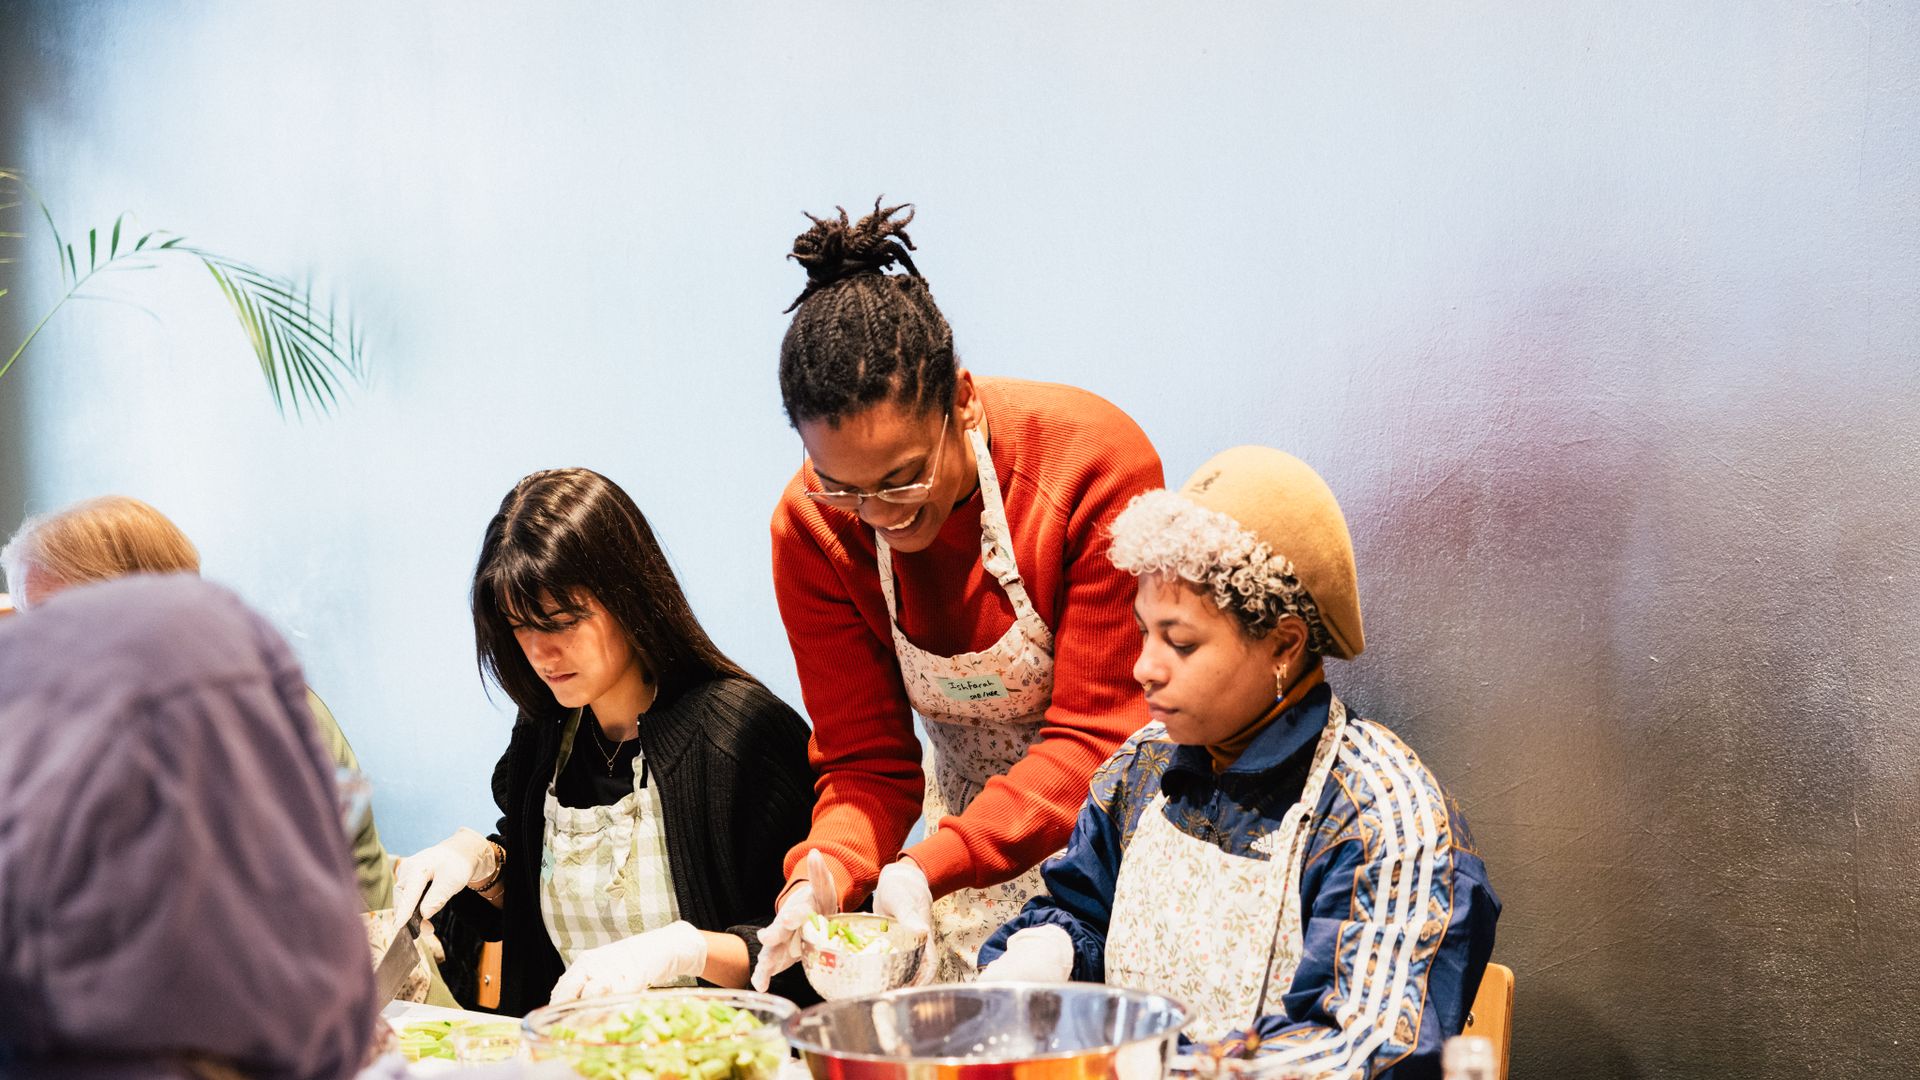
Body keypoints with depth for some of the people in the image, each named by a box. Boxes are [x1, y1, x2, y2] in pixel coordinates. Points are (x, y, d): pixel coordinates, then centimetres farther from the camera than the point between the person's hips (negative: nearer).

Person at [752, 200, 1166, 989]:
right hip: (972, 825, 3)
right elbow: (865, 761, -8)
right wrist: (824, 873, -31)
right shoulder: (810, 531, -14)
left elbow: (1097, 734, -24)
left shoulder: (1096, 463, -26)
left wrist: (933, 865, -36)